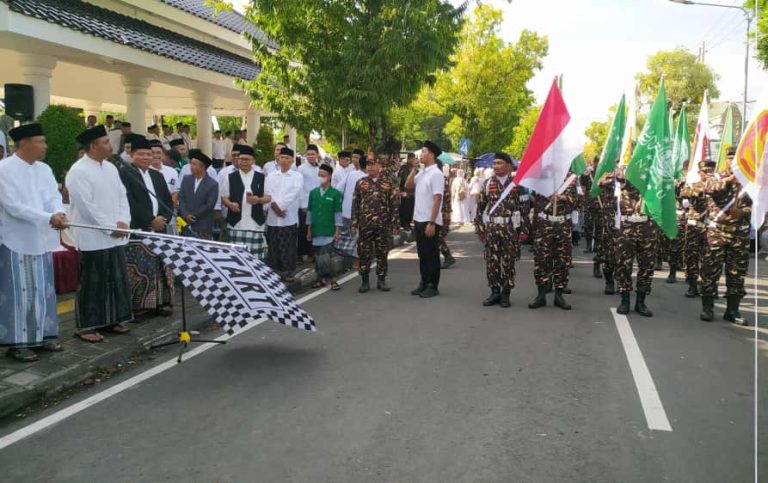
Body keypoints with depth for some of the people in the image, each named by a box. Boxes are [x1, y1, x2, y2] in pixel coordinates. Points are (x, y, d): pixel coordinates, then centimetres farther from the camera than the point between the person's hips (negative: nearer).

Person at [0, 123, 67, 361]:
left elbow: (54, 197, 1)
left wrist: (59, 213, -22)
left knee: (43, 290, 12)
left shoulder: (44, 169, 8)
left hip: (41, 240, 6)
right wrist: (49, 218, -25)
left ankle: (42, 335, 23)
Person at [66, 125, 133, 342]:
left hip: (115, 237, 8)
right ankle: (86, 326, 10)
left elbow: (122, 196, 11)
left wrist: (123, 222, -5)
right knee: (92, 283, 0)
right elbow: (86, 206, -18)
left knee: (116, 280, 12)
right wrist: (111, 227, -15)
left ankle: (111, 319, 23)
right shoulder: (78, 171, -12)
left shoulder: (110, 168, 12)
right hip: (93, 238, -7)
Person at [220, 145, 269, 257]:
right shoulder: (230, 177, 7)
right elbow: (224, 197, 10)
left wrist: (259, 200, -13)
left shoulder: (261, 178, 7)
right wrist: (230, 204, -12)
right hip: (236, 222, 0)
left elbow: (269, 197, 8)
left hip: (255, 223, 0)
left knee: (255, 255, 0)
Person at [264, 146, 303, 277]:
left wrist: (278, 204, -13)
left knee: (287, 251, -1)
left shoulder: (297, 176, 3)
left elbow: (292, 195, -9)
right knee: (273, 250, 6)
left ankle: (286, 275, 6)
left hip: (289, 219, -3)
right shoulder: (271, 176, 13)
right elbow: (268, 193, 1)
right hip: (273, 219, 3)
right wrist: (274, 206, -14)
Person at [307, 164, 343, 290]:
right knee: (318, 256, 9)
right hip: (316, 231, 4)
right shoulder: (313, 192, 5)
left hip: (329, 231, -4)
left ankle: (332, 280, 2)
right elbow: (310, 211, 10)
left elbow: (338, 213, -4)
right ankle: (321, 279, 20)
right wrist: (309, 230, 10)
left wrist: (338, 231, -6)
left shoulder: (335, 193, -5)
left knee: (327, 256, -7)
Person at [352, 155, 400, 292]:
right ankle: (365, 281, 14)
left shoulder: (388, 184, 2)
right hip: (365, 225, 1)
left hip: (383, 226, 0)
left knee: (382, 254, 6)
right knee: (364, 254, 3)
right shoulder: (360, 183, 5)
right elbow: (355, 204, 6)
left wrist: (393, 224, -3)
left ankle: (381, 280, 17)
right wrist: (354, 223, 0)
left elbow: (394, 205, 3)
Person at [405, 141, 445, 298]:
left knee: (431, 255, 2)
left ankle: (433, 286, 10)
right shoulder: (421, 173, 10)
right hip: (419, 220, 8)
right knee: (422, 253, 14)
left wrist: (431, 222, -22)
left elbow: (437, 200, -18)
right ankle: (424, 283, 24)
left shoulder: (436, 174, -14)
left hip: (430, 221, -8)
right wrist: (414, 169, 3)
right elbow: (408, 186, 13)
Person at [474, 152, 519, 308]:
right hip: (491, 227, 2)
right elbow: (480, 206, 7)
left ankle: (506, 293, 13)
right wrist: (479, 227, 3)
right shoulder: (488, 183, 6)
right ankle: (495, 291, 15)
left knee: (508, 262, 3)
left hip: (510, 227, -2)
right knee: (491, 261, 4)